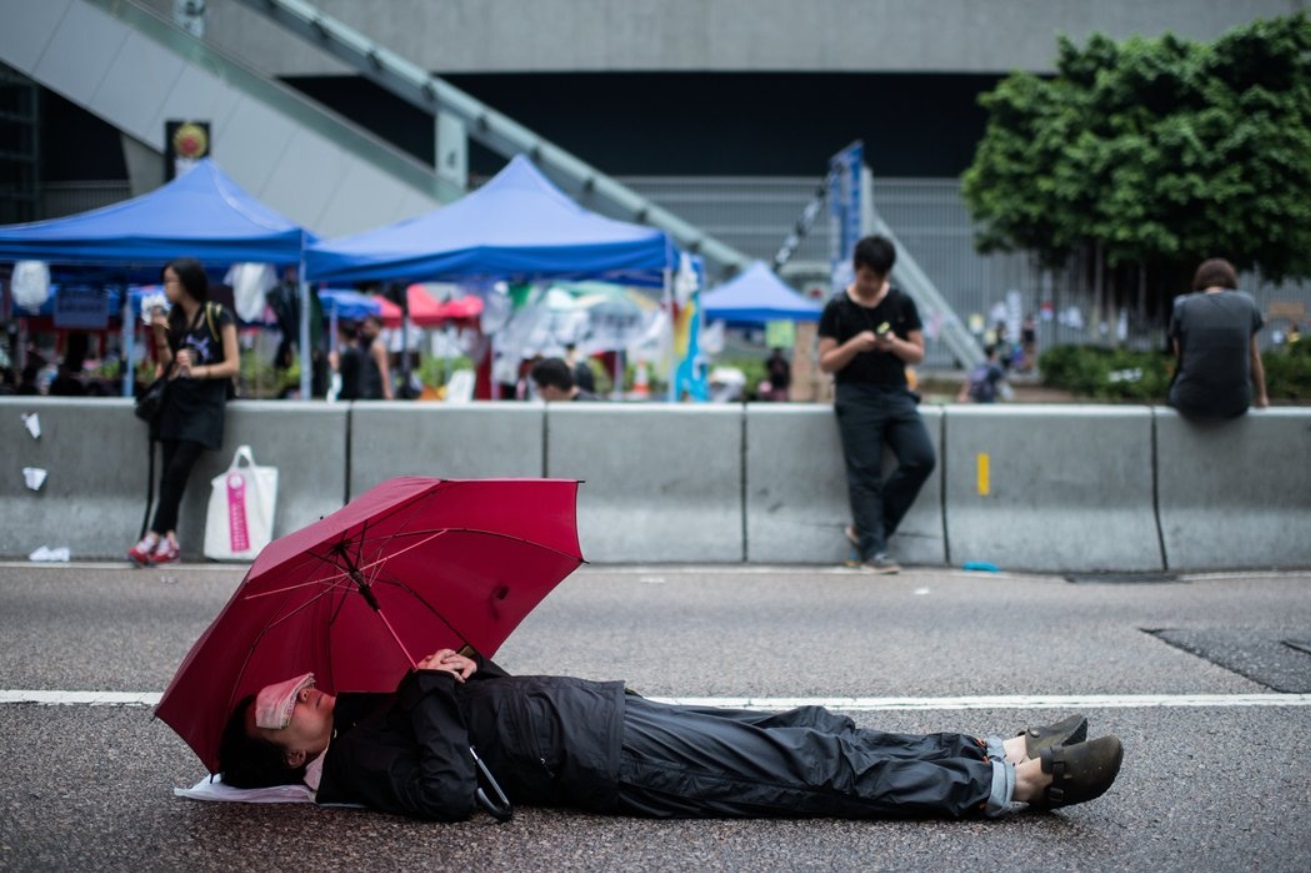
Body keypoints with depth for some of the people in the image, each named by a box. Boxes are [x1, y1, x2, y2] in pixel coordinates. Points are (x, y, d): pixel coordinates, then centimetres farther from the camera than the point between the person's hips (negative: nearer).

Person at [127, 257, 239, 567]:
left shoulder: (219, 316, -6)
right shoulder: (172, 318, 9)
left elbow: (233, 365, -9)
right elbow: (167, 366, 8)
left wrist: (198, 371, -23)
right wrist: (160, 336, -6)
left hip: (204, 404, -5)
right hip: (175, 401, 5)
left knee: (178, 469, -15)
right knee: (169, 471, -3)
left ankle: (154, 537, -16)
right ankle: (169, 540, -5)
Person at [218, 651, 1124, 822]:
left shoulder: (366, 707, 16)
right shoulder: (358, 761, -11)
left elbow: (486, 682, 22)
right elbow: (452, 792, -28)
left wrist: (458, 662, 1)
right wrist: (433, 691, -19)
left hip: (588, 705, 9)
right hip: (597, 755, -9)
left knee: (808, 734, 2)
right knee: (810, 769, -12)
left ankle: (998, 755, 3)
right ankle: (1006, 783, -10)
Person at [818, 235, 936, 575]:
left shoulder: (902, 304, 9)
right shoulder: (837, 308, 2)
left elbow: (918, 354, 11)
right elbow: (826, 363, 1)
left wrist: (895, 345, -10)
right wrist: (855, 345, -16)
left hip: (896, 395, 3)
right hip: (856, 399, -3)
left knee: (921, 458, -11)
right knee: (865, 475, -6)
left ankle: (866, 529, 2)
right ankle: (873, 549, -1)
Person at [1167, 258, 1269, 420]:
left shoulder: (1182, 305, 0)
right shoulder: (1247, 303, 3)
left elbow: (1180, 357, 9)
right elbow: (1254, 357, 11)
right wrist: (1261, 397, 27)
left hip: (1191, 404, -1)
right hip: (1236, 406, 1)